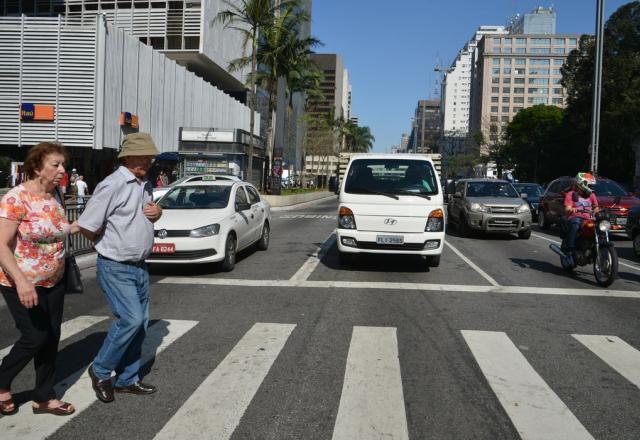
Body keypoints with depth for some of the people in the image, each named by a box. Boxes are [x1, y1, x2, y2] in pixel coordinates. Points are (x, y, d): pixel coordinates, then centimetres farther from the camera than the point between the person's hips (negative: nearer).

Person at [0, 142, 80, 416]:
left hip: (53, 282, 7)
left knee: (51, 338, 9)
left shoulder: (55, 198, 3)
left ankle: (44, 398, 23)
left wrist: (80, 226, 11)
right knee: (35, 338, -4)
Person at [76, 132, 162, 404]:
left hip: (139, 267, 8)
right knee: (130, 319, -14)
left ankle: (127, 379, 24)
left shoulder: (145, 185, 9)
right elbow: (86, 226, -19)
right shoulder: (112, 185, -17)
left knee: (140, 323, 10)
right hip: (116, 268, -8)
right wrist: (110, 245, 0)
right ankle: (100, 370, 9)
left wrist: (157, 212, 0)